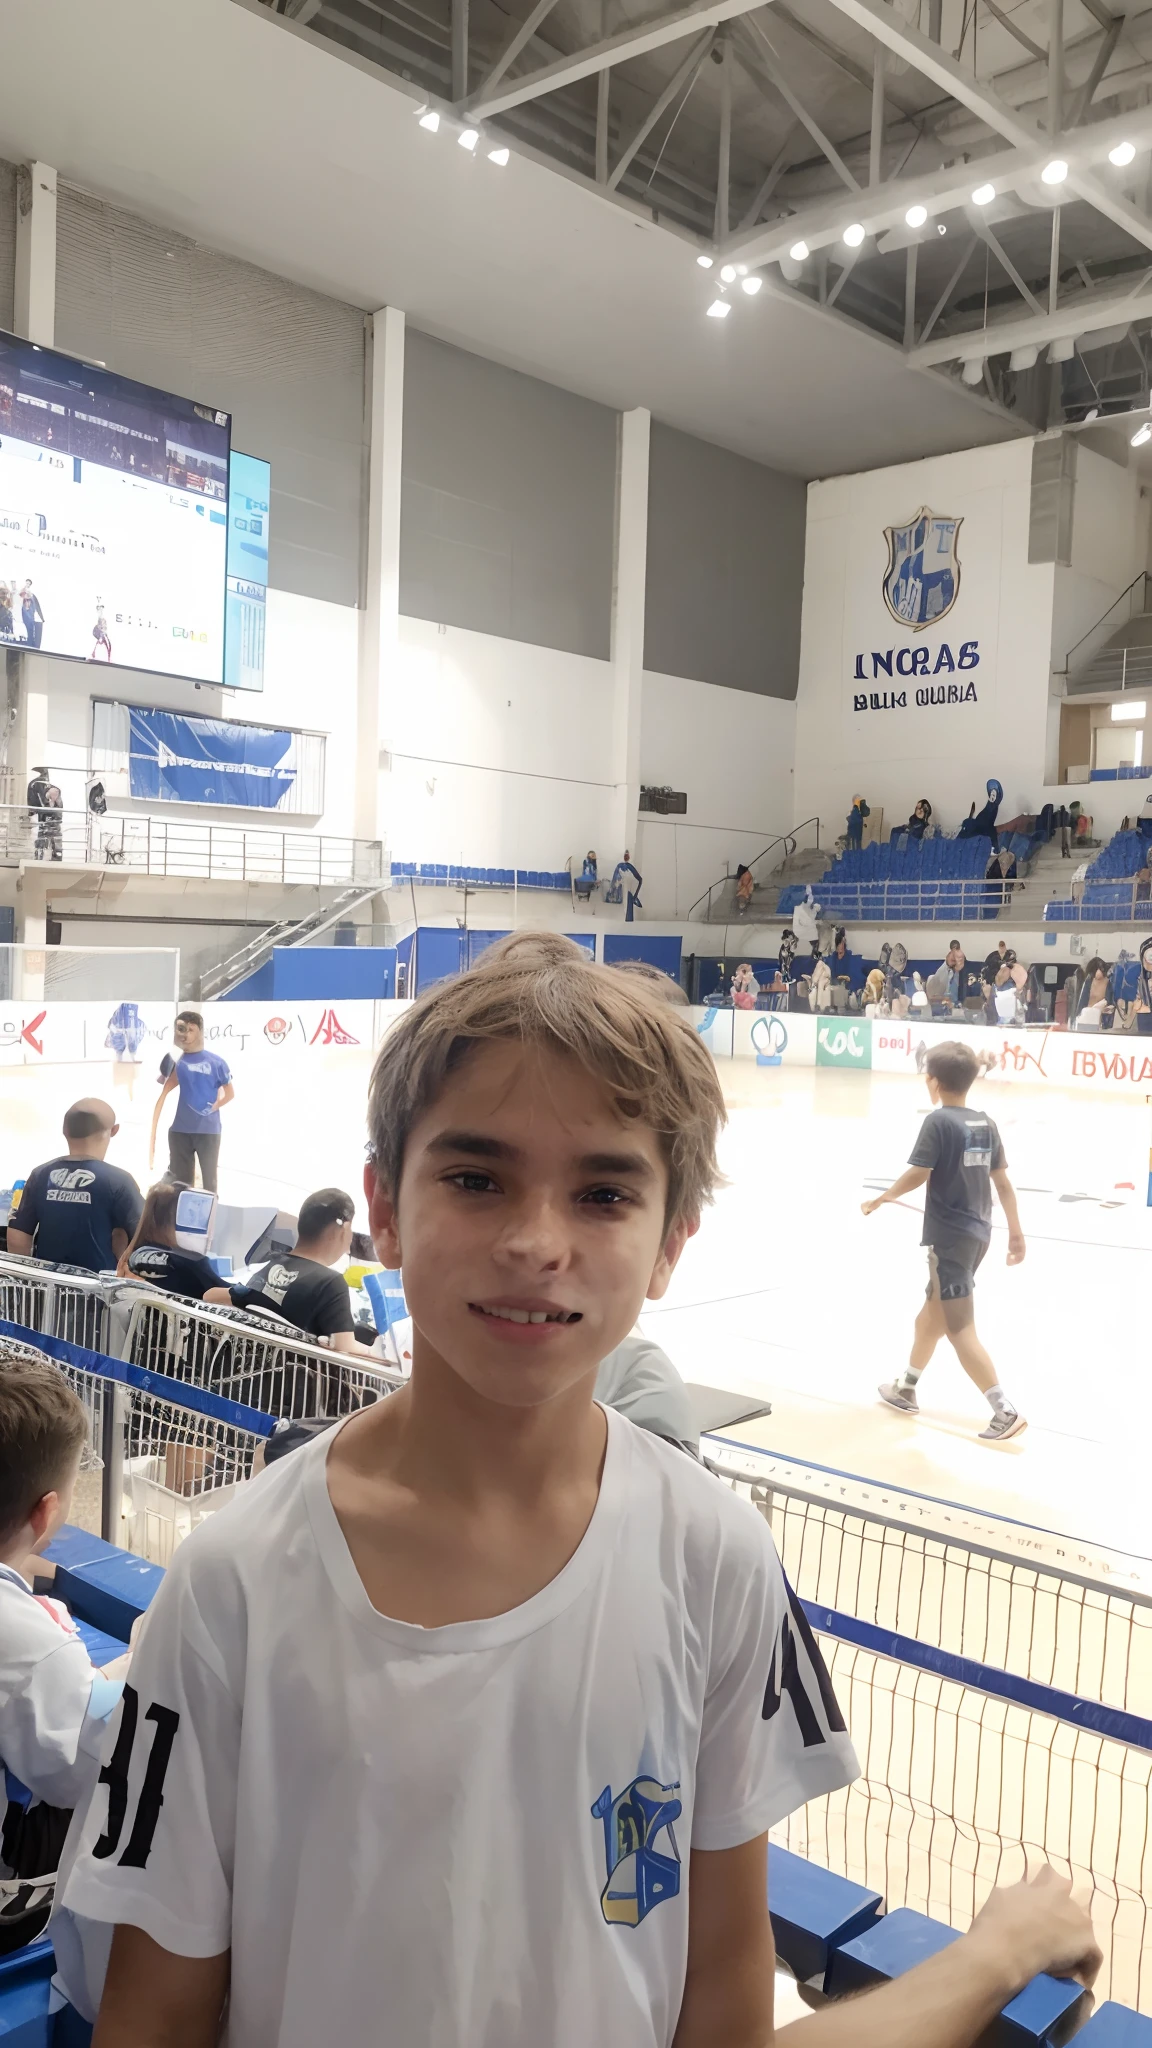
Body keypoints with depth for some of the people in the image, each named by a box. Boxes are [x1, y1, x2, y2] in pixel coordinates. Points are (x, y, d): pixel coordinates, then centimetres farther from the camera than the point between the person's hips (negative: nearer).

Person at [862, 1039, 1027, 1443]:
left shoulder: (938, 1121, -13)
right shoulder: (985, 1124, 7)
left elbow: (918, 1175, -20)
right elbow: (1003, 1182, 9)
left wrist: (879, 1200, -6)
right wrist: (1016, 1232, 15)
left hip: (950, 1236, -8)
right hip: (977, 1232, 8)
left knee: (960, 1329, -3)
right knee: (933, 1312, 22)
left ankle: (1005, 1411, -7)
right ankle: (907, 1388, 36)